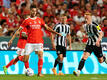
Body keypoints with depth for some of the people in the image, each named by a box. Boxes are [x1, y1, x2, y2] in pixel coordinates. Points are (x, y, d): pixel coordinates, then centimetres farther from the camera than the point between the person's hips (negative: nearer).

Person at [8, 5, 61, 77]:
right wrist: (12, 39, -3)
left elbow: (47, 28, 17)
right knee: (25, 60, -4)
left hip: (39, 42, 2)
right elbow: (19, 30, 2)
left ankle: (39, 73, -9)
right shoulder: (27, 21, 3)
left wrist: (56, 33, 11)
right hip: (30, 42, -2)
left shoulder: (40, 20, 12)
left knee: (40, 56, -17)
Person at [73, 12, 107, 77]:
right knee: (84, 57, -17)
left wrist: (98, 40, -34)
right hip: (89, 44, 4)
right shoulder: (85, 26, 3)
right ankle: (78, 71, -23)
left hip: (97, 45, -4)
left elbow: (101, 33, -20)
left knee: (101, 61, 10)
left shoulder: (95, 25, -18)